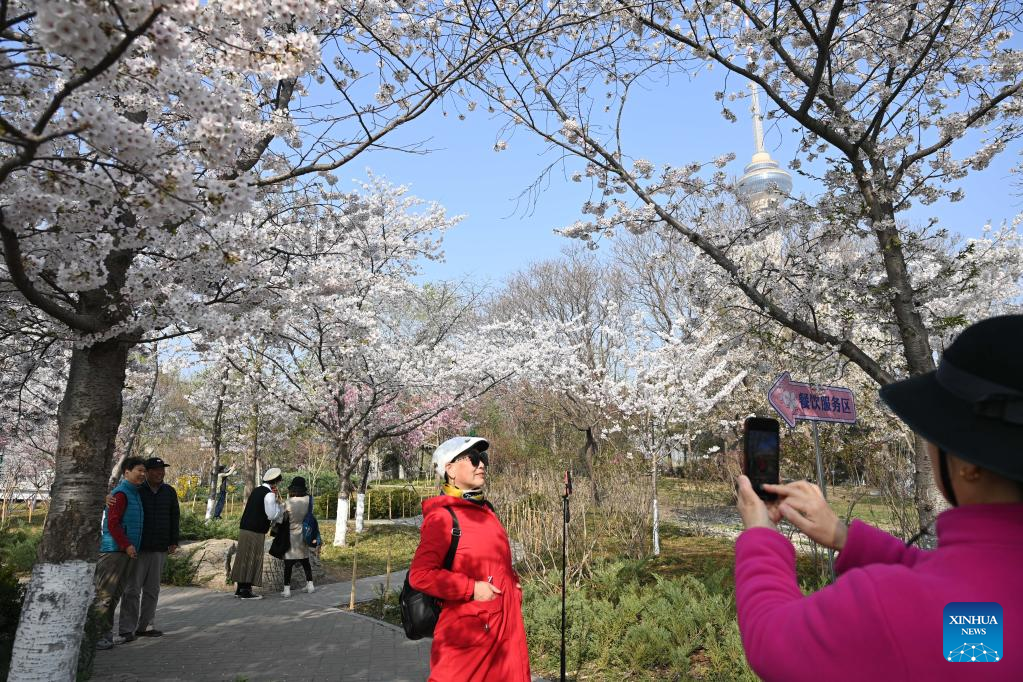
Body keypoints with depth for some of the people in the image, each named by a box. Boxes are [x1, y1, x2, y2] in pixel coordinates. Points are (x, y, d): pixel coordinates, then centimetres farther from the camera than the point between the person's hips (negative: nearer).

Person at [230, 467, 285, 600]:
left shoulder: (257, 490, 13)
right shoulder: (269, 494, -14)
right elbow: (272, 515, -15)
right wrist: (280, 505, 0)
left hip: (245, 528, 9)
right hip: (255, 532, -9)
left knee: (244, 559, 14)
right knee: (252, 560, -1)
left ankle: (240, 589, 23)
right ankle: (245, 591, 2)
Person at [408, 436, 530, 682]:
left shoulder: (486, 512, 12)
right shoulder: (442, 516, -13)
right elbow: (420, 575, -20)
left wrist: (513, 584, 9)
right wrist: (472, 589, -20)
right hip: (468, 632, -8)